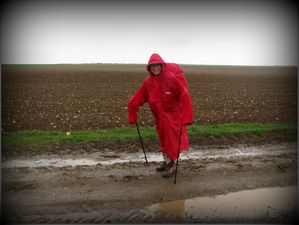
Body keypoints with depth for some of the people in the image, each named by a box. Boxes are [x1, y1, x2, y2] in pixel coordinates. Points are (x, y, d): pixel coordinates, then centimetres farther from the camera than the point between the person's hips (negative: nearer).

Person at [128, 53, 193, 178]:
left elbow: (185, 96, -22)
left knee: (171, 139, 2)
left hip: (173, 115, -5)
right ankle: (166, 161, 35)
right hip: (159, 116, 5)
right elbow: (137, 99, 1)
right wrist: (133, 116, 0)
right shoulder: (148, 81, -5)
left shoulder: (172, 78, -21)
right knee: (163, 139, 17)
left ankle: (171, 164, 19)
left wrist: (186, 117, -27)